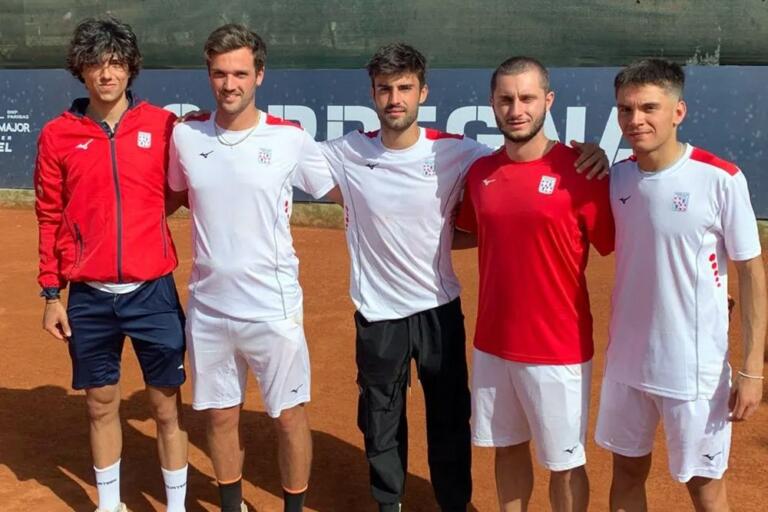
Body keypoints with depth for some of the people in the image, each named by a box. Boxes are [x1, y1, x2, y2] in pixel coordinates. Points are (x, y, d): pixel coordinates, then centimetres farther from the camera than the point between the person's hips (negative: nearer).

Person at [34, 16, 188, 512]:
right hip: (89, 298, 1)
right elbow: (50, 218, 6)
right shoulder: (57, 134, 2)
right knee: (102, 404, 14)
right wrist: (52, 293, 4)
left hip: (153, 291, -1)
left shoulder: (163, 125, -1)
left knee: (167, 406, 7)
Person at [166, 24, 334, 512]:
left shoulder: (290, 138, -7)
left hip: (273, 307, -3)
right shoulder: (186, 136, 1)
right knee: (221, 416, 16)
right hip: (208, 307, 3)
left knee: (290, 415, 8)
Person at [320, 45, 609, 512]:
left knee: (450, 422, 14)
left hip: (440, 310, -1)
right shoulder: (347, 154, -8)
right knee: (380, 422, 17)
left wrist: (588, 155, -22)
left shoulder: (456, 152, -11)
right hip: (378, 315, 1)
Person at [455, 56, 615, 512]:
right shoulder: (480, 172, 3)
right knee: (509, 447, 20)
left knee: (564, 463, 11)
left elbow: (617, 248, -8)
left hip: (559, 350, -4)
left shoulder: (579, 170, -13)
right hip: (493, 343, 5)